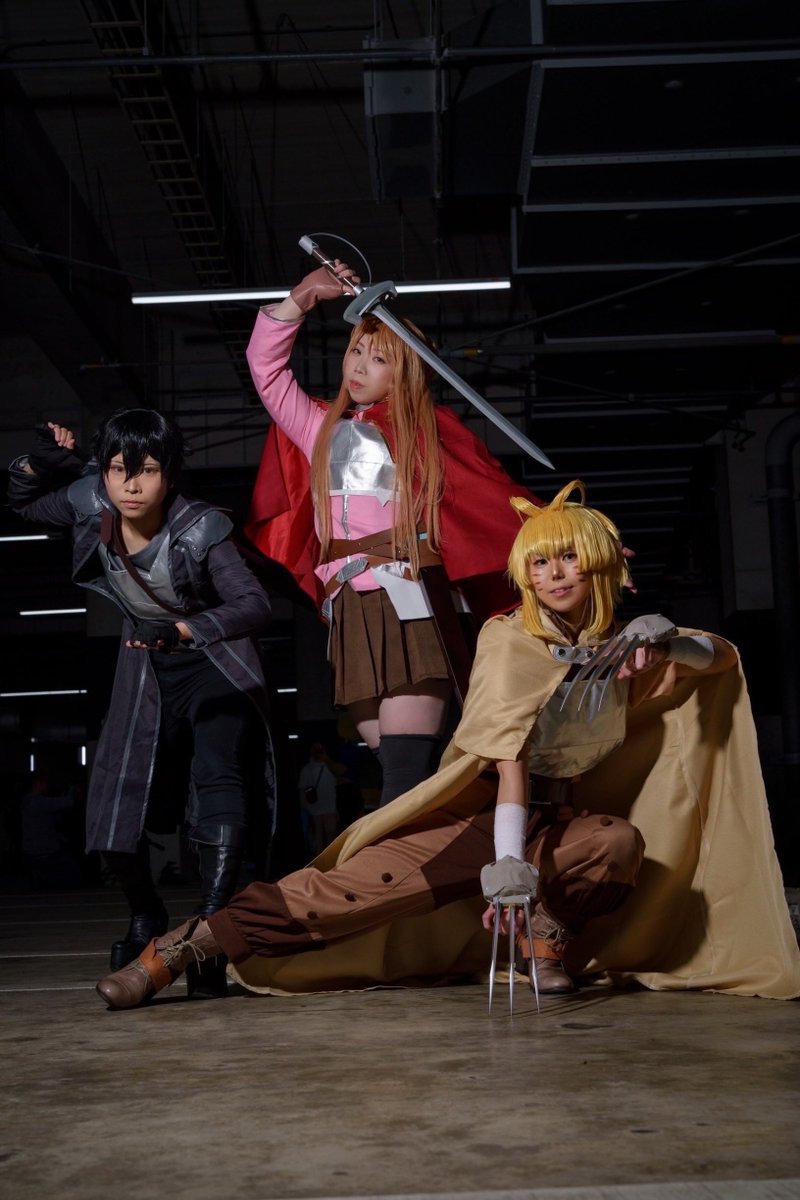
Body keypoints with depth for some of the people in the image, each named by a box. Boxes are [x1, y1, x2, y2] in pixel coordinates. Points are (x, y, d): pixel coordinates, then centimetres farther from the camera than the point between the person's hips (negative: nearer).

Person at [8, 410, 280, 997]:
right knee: (116, 807, 5)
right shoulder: (92, 508, -12)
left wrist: (183, 631, -36)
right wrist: (40, 460, -14)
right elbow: (22, 500, 7)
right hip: (149, 672, 5)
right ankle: (148, 919, 29)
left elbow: (256, 605, -25)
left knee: (217, 783, -28)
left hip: (217, 666, -5)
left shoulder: (199, 529, -25)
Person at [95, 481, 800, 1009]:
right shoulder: (509, 640, -10)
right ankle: (192, 944, -20)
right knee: (357, 886, -25)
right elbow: (510, 760, -19)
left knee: (623, 842, -31)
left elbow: (721, 661, 10)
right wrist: (508, 863, -30)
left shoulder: (615, 644, 5)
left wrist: (666, 640, -13)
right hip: (478, 814, -4)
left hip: (559, 818, 4)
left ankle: (552, 930, -3)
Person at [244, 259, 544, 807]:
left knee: (408, 767, -15)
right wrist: (303, 297, 9)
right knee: (392, 765, -2)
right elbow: (266, 365, 20)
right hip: (351, 612, 4)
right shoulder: (321, 427, 23)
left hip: (409, 601, -4)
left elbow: (496, 491, 9)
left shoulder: (425, 428, 12)